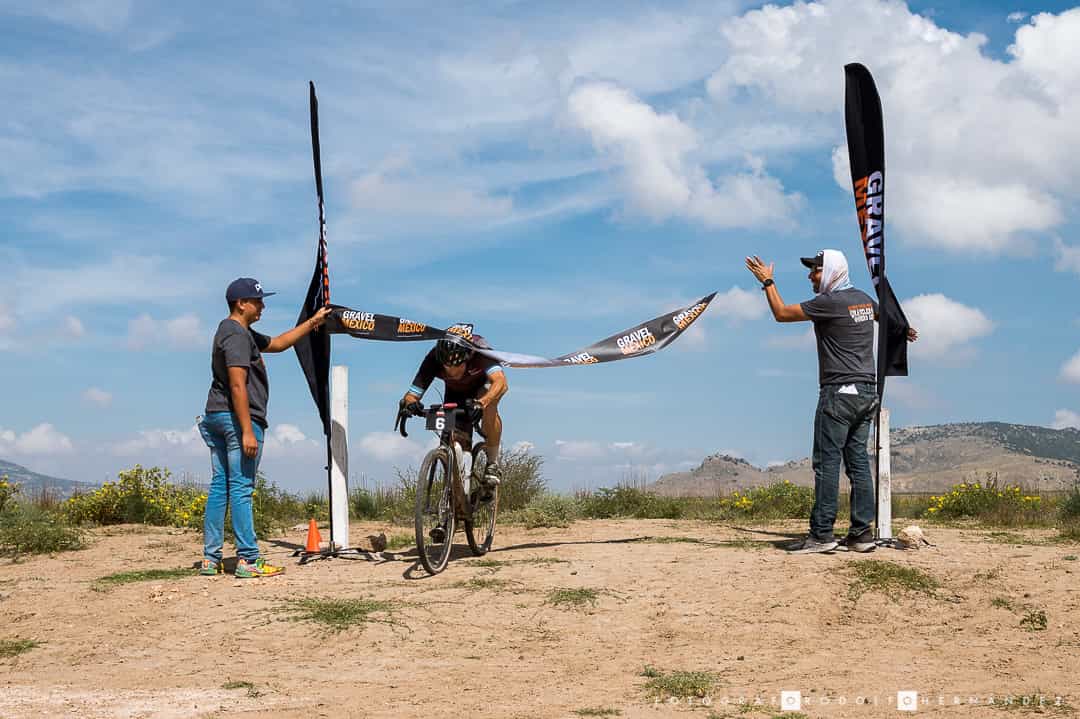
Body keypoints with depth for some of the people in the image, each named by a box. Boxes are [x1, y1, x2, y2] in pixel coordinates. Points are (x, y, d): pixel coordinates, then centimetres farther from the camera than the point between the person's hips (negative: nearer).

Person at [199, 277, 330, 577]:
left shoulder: (243, 333, 19)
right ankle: (248, 560, -6)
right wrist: (247, 431, -23)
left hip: (215, 417, 10)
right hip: (238, 417, -10)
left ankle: (210, 559, 12)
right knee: (241, 488, -8)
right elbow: (237, 385, -21)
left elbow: (277, 344, 31)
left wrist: (313, 322, 28)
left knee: (219, 486, 9)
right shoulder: (237, 334, -13)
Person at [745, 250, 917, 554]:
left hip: (839, 392, -8)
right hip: (867, 392, 9)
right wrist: (903, 330, 58)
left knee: (827, 461, -8)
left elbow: (782, 313, -6)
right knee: (858, 461, 8)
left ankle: (821, 533, -10)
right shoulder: (864, 299, 13)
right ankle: (862, 532, 7)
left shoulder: (829, 302, -12)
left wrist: (767, 282, 8)